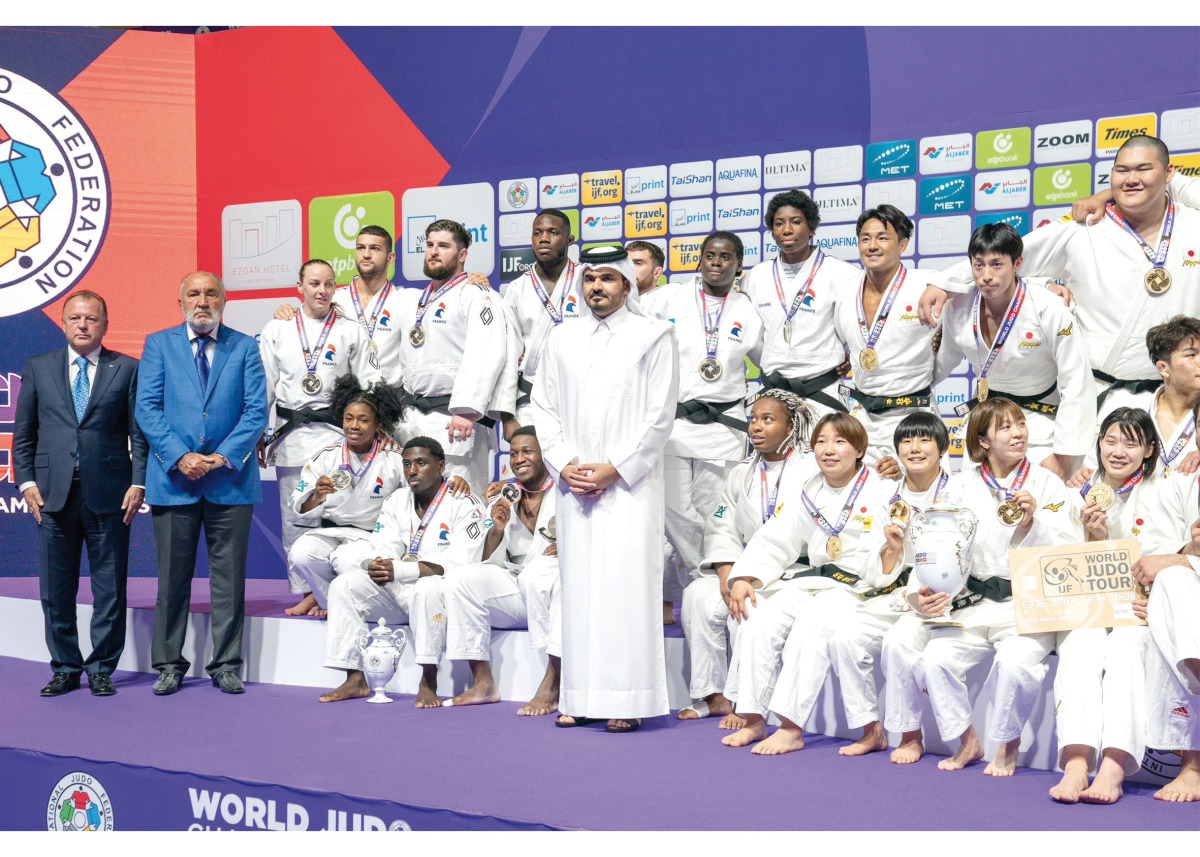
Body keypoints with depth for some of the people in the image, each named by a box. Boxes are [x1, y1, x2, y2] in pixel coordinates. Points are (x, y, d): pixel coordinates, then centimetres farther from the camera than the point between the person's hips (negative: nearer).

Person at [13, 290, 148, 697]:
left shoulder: (127, 370, 5)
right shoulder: (38, 367, 10)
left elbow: (140, 434, 3)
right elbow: (23, 432, 11)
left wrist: (138, 483, -7)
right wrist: (26, 482, 0)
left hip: (108, 493, -2)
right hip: (53, 492, 2)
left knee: (110, 587, 3)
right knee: (56, 588, 6)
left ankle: (101, 668, 14)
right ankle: (65, 667, 17)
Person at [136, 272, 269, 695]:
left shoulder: (244, 347, 8)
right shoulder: (159, 344, 8)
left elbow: (256, 410, 1)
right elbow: (147, 408, 0)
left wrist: (223, 456, -12)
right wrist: (179, 457, -13)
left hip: (230, 478, 0)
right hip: (174, 478, 0)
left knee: (229, 578, 3)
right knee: (172, 578, 5)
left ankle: (226, 666, 10)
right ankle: (169, 665, 14)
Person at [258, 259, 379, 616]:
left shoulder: (351, 331, 6)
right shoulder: (277, 330, 8)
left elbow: (370, 384, 6)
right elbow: (263, 386, 10)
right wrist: (260, 435, 8)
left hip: (336, 434, -2)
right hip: (291, 436, 2)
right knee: (295, 518, 3)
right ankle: (306, 593, 12)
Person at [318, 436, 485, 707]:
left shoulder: (463, 504, -9)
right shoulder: (396, 502, 11)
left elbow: (458, 562, -21)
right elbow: (382, 549, 5)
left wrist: (398, 570, -26)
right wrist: (378, 566, -23)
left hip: (441, 587, -6)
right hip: (398, 592, 6)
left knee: (427, 588, -39)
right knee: (344, 584, -13)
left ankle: (428, 682, -30)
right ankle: (355, 679, -13)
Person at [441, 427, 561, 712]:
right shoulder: (505, 499, 10)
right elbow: (490, 563, 7)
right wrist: (497, 529, -11)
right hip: (517, 591, 5)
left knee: (538, 569, -36)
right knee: (460, 577, -15)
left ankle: (552, 685, -34)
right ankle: (483, 682, -15)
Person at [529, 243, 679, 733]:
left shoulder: (653, 336, 2)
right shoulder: (562, 340, 14)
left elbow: (660, 415, -4)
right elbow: (543, 407, 14)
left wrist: (614, 468, -10)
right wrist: (564, 463, -1)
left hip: (630, 484, -4)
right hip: (574, 484, 4)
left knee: (626, 585, -8)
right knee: (578, 586, 4)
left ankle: (627, 701, -6)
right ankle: (581, 698, 9)